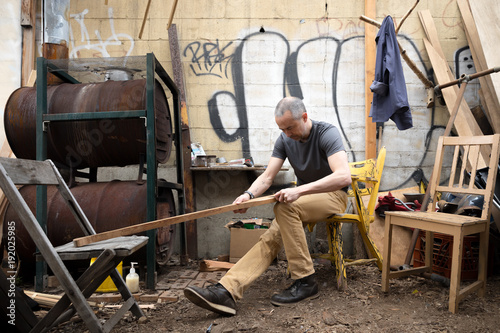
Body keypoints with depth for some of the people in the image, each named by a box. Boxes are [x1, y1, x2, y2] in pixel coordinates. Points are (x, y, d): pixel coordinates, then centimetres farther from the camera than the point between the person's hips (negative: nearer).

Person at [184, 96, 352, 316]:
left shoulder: (327, 133, -17)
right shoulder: (285, 139, 1)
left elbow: (343, 176, -32)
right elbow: (267, 176, -4)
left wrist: (300, 190, -42)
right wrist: (249, 194, -27)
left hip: (333, 194, -5)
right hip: (303, 199, 5)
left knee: (284, 208, -34)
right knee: (270, 239, -19)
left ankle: (305, 282, -25)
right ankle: (225, 291, -31)